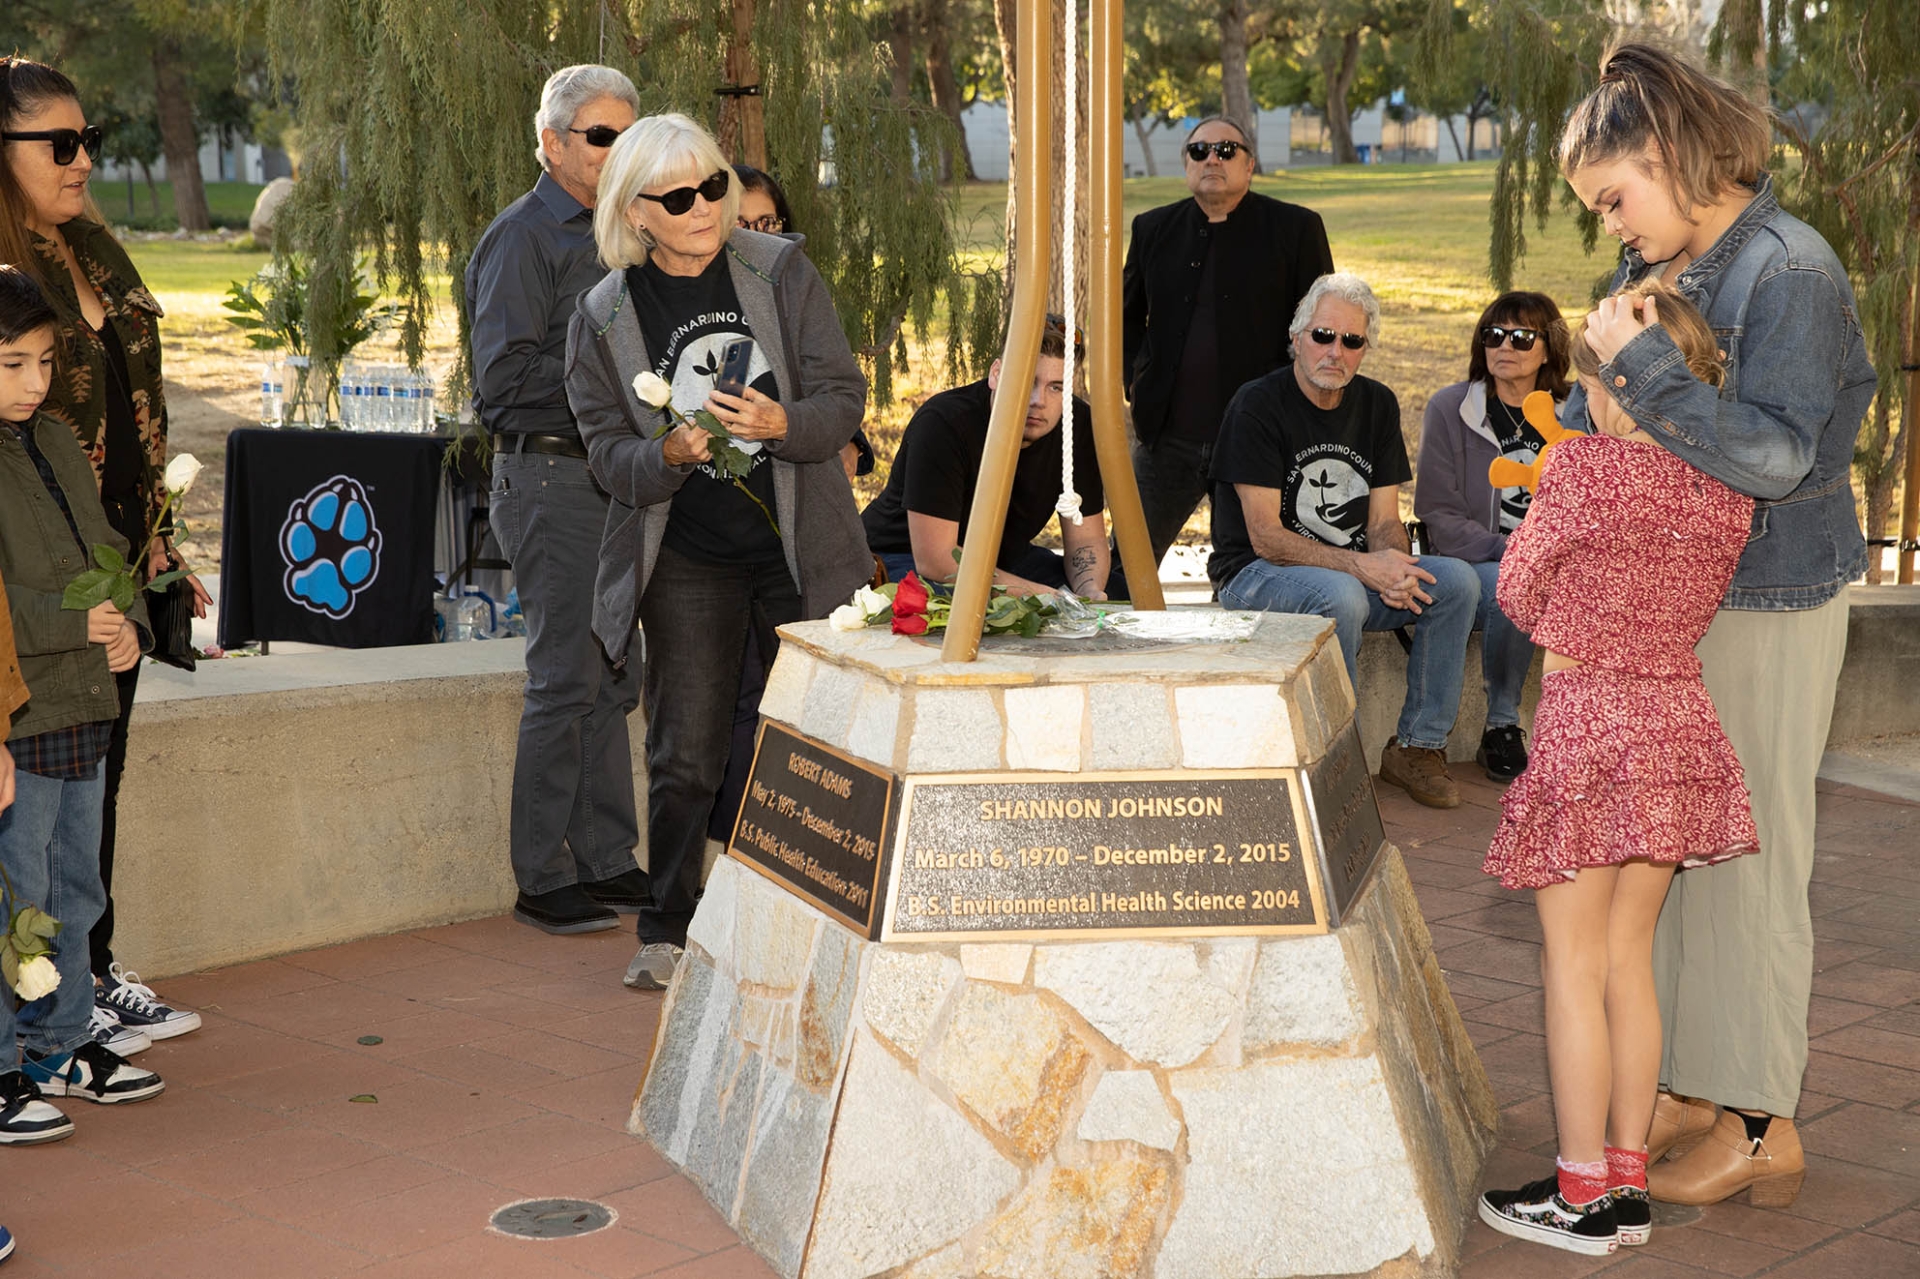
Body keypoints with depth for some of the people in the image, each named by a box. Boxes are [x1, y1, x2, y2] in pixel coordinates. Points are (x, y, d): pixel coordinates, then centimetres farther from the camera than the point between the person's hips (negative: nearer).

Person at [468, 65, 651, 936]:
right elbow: (505, 375, -17)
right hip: (549, 479, -9)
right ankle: (542, 881, 2)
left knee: (613, 680, 11)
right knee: (565, 683, -6)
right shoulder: (523, 238, -9)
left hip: (611, 481, 9)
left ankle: (607, 862, 19)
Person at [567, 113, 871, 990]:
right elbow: (609, 452, -3)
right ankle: (668, 933, 13)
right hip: (687, 560, -1)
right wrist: (669, 456, -24)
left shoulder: (781, 272, -2)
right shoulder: (603, 316, -2)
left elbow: (844, 397, -4)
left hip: (801, 546, 1)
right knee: (685, 755, -1)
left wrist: (782, 424, -25)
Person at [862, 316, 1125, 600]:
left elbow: (1085, 539, -2)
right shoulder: (944, 423, -27)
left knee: (1119, 596, -11)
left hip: (1006, 558, 6)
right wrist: (1045, 597, -32)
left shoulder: (1078, 424, -11)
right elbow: (935, 561, -30)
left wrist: (1090, 593, -25)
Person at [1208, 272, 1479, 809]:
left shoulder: (1378, 405, 7)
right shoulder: (1258, 405, -13)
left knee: (1457, 581, -14)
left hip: (1354, 574, 6)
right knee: (1341, 595, -36)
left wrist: (1392, 566, -20)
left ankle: (1417, 746, -6)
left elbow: (1384, 519, 5)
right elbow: (1266, 538, -18)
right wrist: (1362, 567, -28)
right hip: (1255, 576, -6)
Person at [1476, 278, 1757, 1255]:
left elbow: (1517, 588, -6)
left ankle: (1584, 1194, 10)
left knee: (1574, 968, 4)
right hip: (1682, 719, 6)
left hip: (1587, 724, -6)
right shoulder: (1725, 489, 2)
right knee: (1629, 958, 14)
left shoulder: (1586, 467, -15)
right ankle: (1627, 1180, 20)